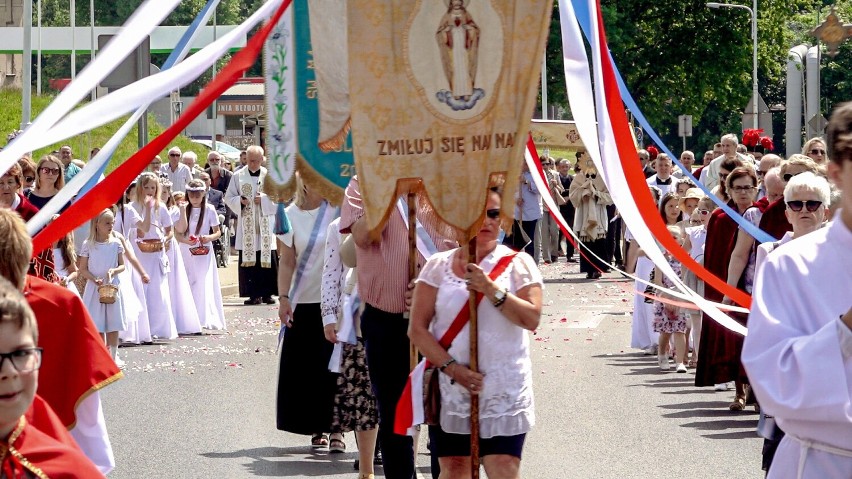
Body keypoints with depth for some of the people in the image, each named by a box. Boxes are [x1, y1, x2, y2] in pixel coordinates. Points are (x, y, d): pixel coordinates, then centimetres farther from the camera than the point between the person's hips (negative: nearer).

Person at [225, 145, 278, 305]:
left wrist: (264, 199, -11)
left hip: (266, 225, 0)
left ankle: (267, 293, 3)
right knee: (248, 259, -3)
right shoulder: (238, 176, 6)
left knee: (268, 260, -4)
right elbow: (229, 198, 8)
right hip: (246, 225, 0)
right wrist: (240, 201, -11)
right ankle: (254, 294, 1)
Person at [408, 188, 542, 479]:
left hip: (505, 393, -2)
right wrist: (451, 367, -11)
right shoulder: (439, 266, 6)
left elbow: (531, 319, -9)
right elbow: (417, 329, 0)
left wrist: (492, 290, -20)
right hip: (450, 391, 2)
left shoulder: (517, 263, 3)